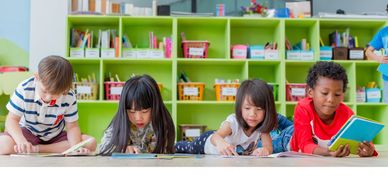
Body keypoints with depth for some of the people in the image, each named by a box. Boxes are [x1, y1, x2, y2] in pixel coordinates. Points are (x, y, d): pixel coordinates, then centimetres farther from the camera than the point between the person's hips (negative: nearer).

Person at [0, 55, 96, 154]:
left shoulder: (69, 97, -19)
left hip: (56, 135, 3)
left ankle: (36, 148, -21)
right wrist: (21, 141, -40)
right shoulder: (24, 89, -22)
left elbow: (72, 127, -12)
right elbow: (12, 120, -19)